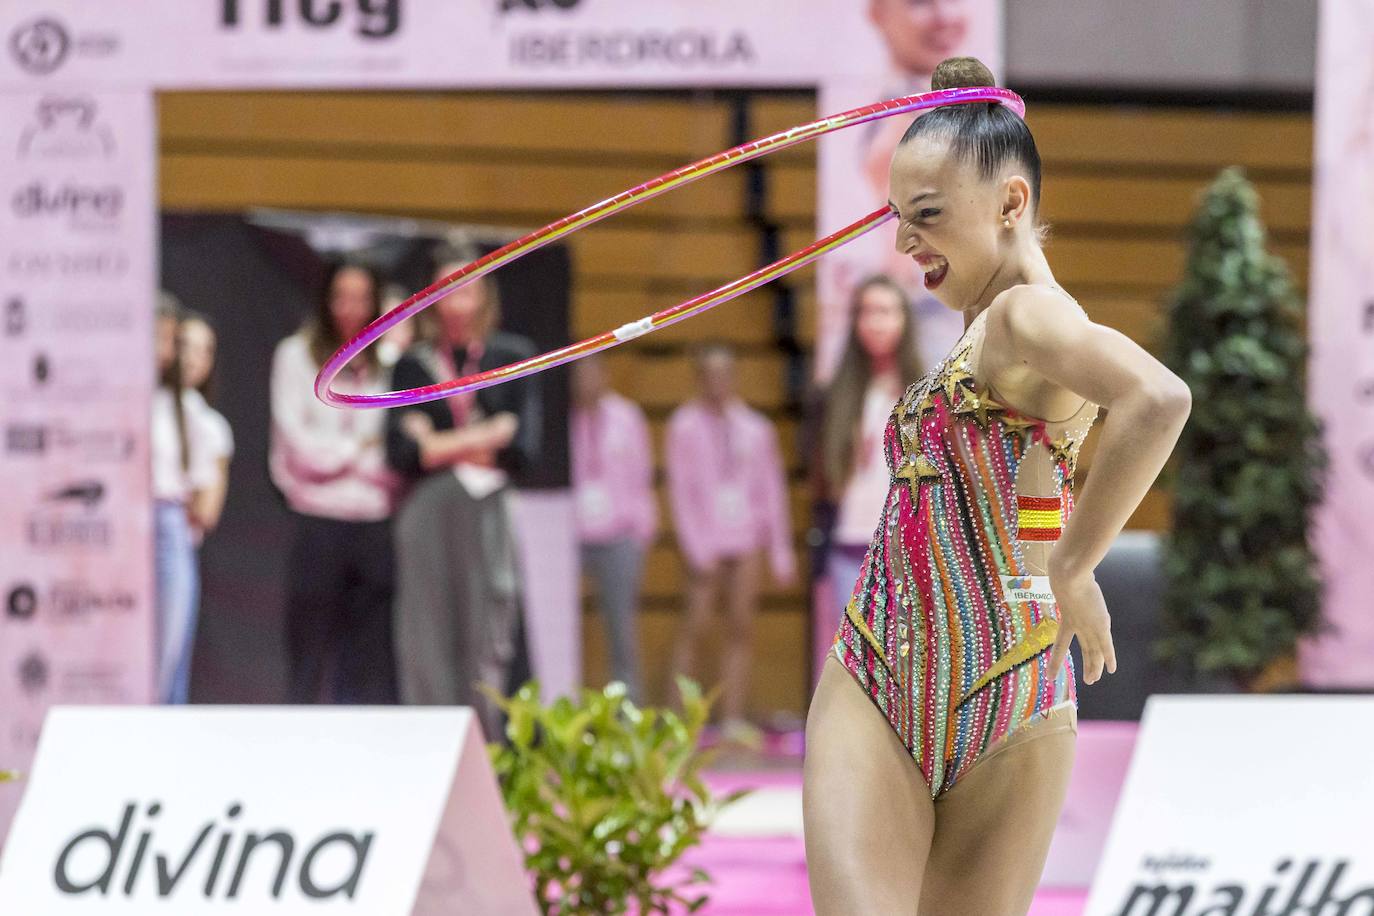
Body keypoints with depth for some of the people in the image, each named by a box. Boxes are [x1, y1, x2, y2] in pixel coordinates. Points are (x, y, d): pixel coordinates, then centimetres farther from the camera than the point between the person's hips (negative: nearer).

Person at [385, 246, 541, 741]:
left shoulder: (512, 357, 7)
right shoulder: (413, 364, 9)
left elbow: (522, 445, -2)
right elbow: (400, 452, -2)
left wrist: (439, 444, -1)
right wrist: (480, 440, -5)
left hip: (489, 515, 0)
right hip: (427, 516, 0)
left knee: (489, 637, -4)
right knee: (430, 637, -5)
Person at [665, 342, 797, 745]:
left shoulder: (754, 427, 9)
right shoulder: (685, 425, 1)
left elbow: (772, 489, 12)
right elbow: (680, 489, -2)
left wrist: (781, 550, 9)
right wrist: (696, 548, -10)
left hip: (745, 538, 3)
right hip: (706, 536, -3)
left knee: (741, 627, 0)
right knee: (696, 625, -7)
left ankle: (733, 719, 2)